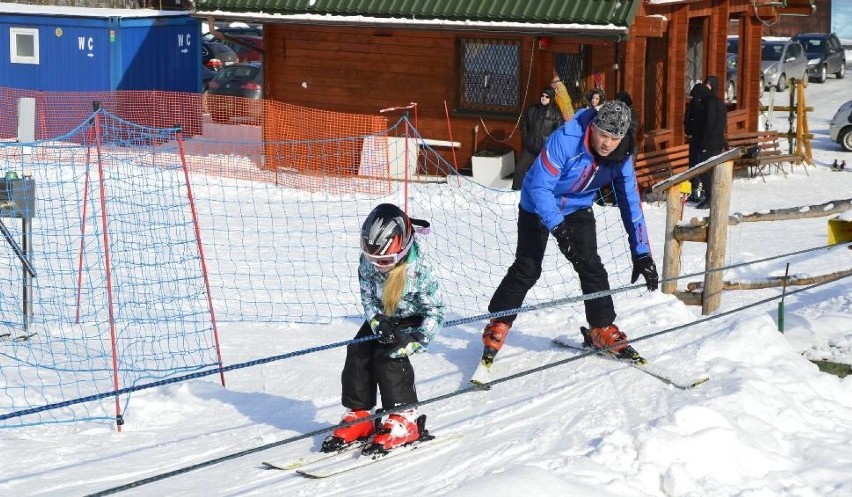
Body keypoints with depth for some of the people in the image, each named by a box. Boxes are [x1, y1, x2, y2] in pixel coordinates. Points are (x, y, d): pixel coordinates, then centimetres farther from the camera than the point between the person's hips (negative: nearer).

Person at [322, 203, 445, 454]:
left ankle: (405, 420, -17)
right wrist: (377, 323, -28)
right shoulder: (368, 262, -17)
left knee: (388, 357, -25)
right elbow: (368, 297, -7)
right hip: (382, 318, 6)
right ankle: (359, 416, 1)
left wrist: (413, 342, -35)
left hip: (411, 321, -6)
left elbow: (435, 312, -24)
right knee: (357, 353, -11)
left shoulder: (419, 270, -30)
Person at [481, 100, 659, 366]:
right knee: (526, 269, -8)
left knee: (591, 266, -5)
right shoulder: (564, 140, -35)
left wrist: (642, 255, -16)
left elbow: (631, 204, -12)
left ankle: (603, 331, 8)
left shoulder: (621, 159, -19)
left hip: (577, 209, 4)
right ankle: (497, 328, 4)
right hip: (538, 206, -4)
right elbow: (540, 187, -34)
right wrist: (558, 228, -44)